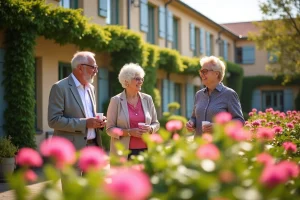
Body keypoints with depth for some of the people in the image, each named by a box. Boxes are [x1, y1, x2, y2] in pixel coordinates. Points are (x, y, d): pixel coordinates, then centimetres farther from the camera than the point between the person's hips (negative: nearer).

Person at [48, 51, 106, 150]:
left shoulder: (90, 88, 16)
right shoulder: (60, 87, -7)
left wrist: (98, 122, 3)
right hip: (71, 150, -7)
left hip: (93, 146, 7)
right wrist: (84, 123, -19)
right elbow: (54, 120, -14)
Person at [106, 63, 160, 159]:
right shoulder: (116, 100, -1)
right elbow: (109, 129, -2)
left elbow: (156, 123, 16)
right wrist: (129, 132, -15)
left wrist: (150, 129, -7)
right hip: (124, 152, -3)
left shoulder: (147, 99, 9)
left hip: (145, 150, 3)